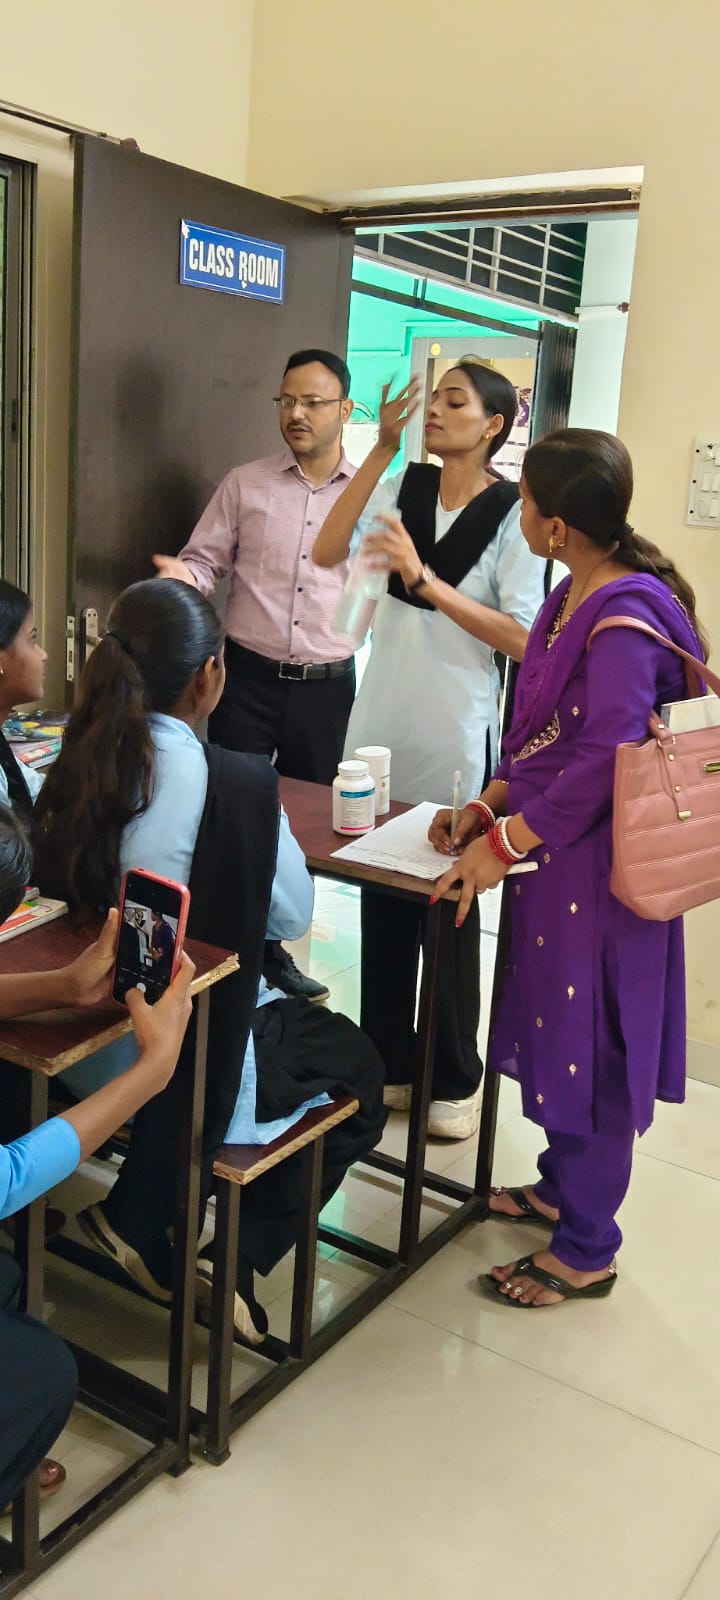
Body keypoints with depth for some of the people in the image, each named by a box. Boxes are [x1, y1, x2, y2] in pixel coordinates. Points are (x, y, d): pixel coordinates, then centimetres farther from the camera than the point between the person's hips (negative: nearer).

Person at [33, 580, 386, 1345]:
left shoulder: (74, 766, -6)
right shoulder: (236, 782, -22)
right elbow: (292, 915, -8)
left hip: (81, 1045, 6)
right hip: (188, 1060, -6)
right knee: (358, 1066, 21)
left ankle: (139, 1218, 29)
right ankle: (237, 1262, 14)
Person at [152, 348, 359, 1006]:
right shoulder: (245, 484, 3)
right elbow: (206, 560, 3)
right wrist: (182, 575, -17)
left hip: (327, 686, 1)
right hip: (249, 679, -1)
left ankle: (271, 945, 28)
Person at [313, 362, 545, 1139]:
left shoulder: (513, 515, -8)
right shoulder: (401, 488, 3)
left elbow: (523, 640, -14)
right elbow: (326, 552, -10)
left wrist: (423, 579, -21)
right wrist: (381, 448, -13)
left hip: (455, 740, -4)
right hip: (381, 728, 4)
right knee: (381, 904, 13)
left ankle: (455, 1080, 22)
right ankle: (387, 1060, 29)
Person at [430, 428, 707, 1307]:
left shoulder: (624, 616, -22)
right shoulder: (575, 598, 8)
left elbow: (604, 760, -25)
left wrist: (506, 844, -20)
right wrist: (486, 807, 6)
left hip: (595, 865, -9)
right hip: (555, 852, 9)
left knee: (588, 1047, 4)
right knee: (558, 1030, 21)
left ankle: (586, 1251, 21)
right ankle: (561, 1187, 41)